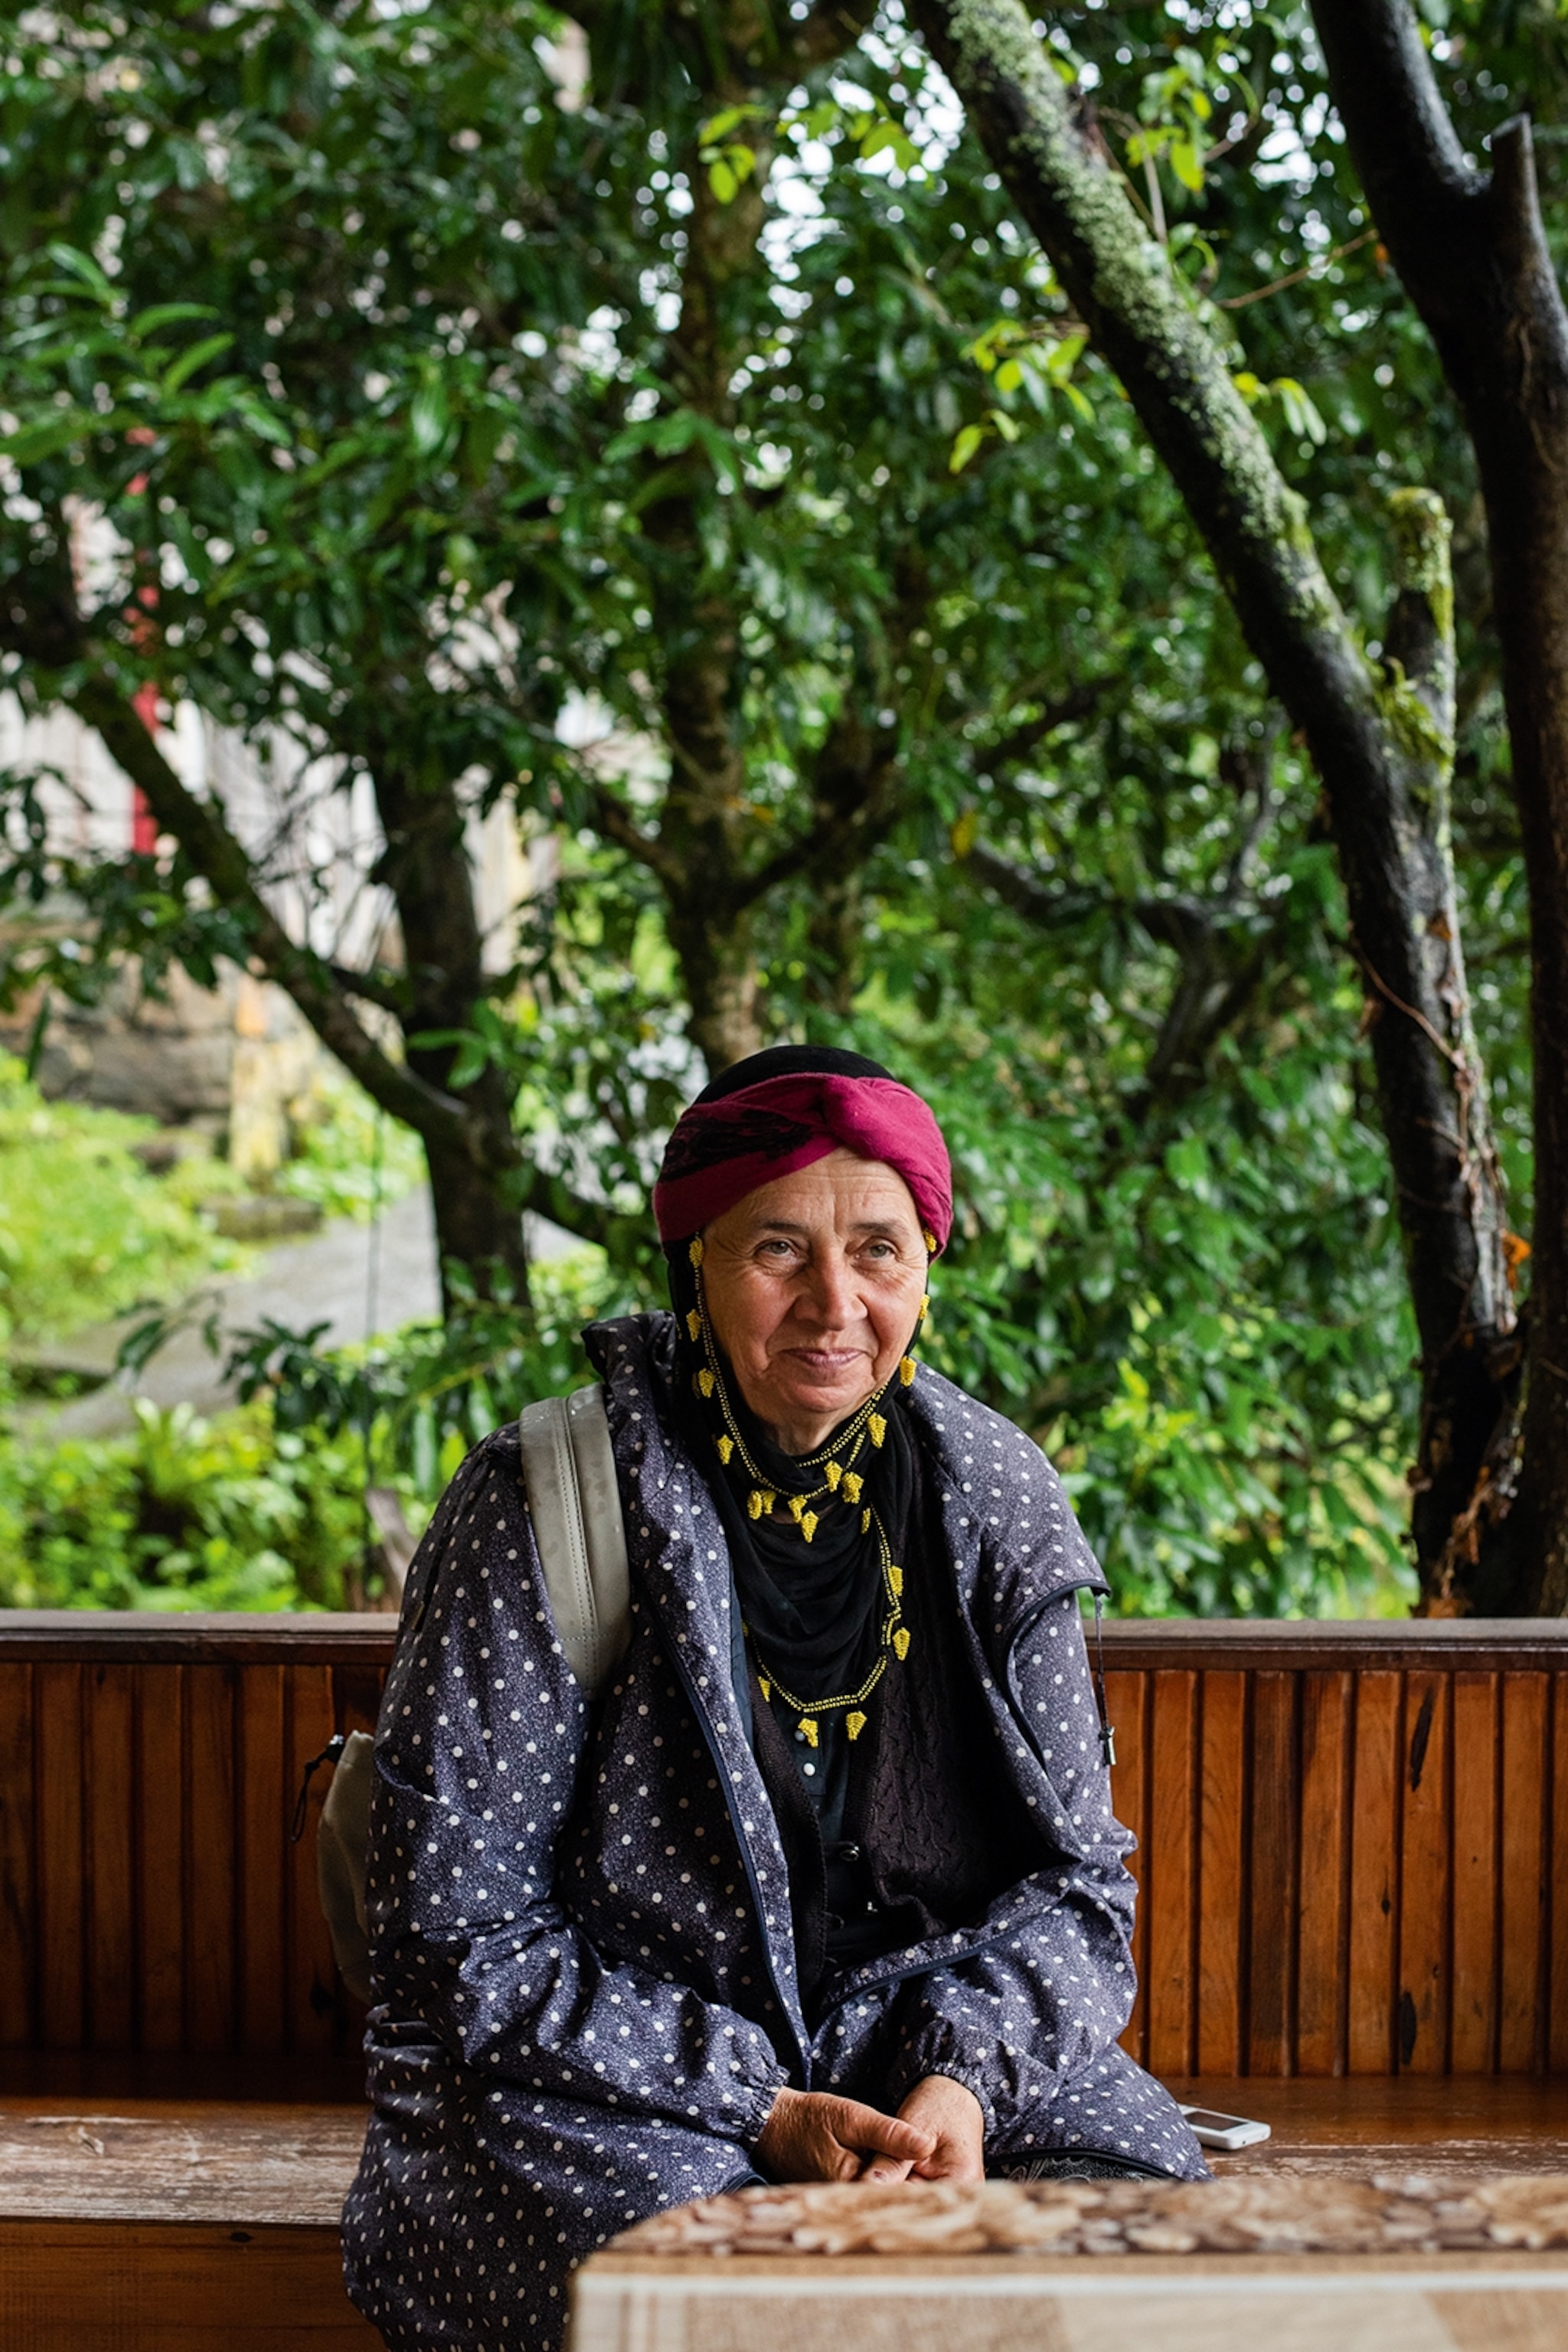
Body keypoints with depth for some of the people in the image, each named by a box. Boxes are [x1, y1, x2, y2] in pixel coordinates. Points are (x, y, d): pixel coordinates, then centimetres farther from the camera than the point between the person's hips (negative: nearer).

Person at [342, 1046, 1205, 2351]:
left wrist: (964, 2077, -13)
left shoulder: (994, 1499, 4)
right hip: (599, 2088, -4)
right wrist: (761, 2110, -17)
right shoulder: (542, 1508, -9)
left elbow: (1072, 1877, 8)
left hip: (922, 2057, 4)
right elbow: (463, 1939, -9)